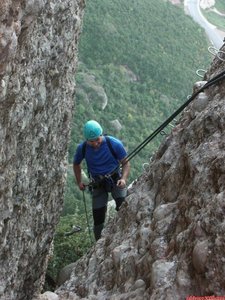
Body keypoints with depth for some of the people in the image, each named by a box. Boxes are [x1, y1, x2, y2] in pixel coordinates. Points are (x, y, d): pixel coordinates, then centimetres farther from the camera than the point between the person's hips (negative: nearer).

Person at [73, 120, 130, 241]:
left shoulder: (114, 144, -17)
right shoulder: (82, 148, -9)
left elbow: (126, 163, -9)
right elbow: (76, 164, 12)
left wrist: (123, 179, -26)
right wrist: (79, 182, 5)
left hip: (115, 180, -2)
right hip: (97, 185, 3)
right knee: (98, 219, 4)